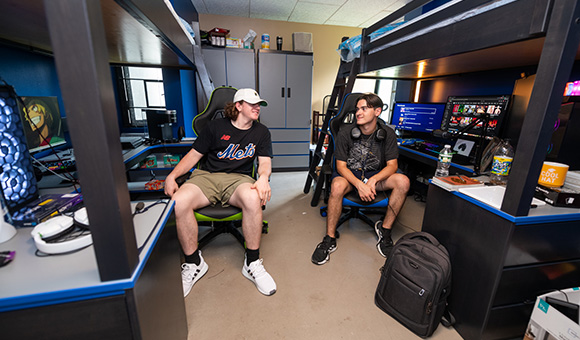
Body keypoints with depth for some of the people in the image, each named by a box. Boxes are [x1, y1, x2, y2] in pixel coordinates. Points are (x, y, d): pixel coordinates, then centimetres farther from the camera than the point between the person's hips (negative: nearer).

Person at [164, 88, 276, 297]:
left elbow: (265, 162, 4)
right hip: (207, 177, 1)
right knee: (178, 202, -30)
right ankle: (194, 263, -7)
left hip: (238, 178, 0)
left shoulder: (261, 132, 13)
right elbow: (194, 155, 9)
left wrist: (263, 177, -20)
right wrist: (172, 175, -7)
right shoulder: (216, 126, 9)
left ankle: (252, 263, -16)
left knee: (253, 199, -37)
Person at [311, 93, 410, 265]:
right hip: (349, 174, -2)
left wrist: (373, 180, -27)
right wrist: (359, 184, -30)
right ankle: (329, 239, -20)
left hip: (376, 175, 3)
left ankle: (384, 229, -6)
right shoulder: (345, 133, -13)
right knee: (337, 186, -37)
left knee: (403, 181, -25)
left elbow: (392, 165, -7)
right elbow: (341, 166, -13)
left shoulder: (387, 134, -6)